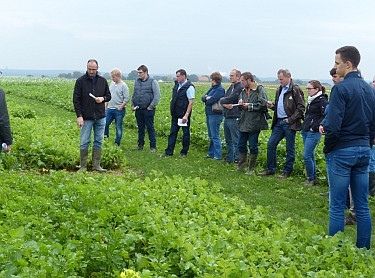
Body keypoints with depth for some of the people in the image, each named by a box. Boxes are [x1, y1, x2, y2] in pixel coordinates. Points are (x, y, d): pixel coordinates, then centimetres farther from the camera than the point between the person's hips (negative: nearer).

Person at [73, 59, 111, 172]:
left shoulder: (103, 81, 6)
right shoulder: (80, 81, -3)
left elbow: (108, 96, 16)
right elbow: (76, 99, -4)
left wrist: (103, 98, -8)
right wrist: (79, 116, -12)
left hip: (100, 117, 3)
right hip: (86, 118, -3)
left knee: (99, 141, 7)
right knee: (84, 143, 1)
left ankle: (96, 165, 15)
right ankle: (83, 166, 9)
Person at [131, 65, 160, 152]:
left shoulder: (153, 82, -4)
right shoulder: (137, 82, 14)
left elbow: (157, 96, -9)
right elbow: (134, 95, 23)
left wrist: (151, 106, -12)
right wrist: (133, 105, 10)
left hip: (148, 109, -6)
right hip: (138, 109, 6)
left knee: (150, 128, -3)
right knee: (140, 128, 12)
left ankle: (153, 146, 2)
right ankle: (140, 145, 20)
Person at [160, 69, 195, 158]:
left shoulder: (189, 87, -15)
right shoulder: (177, 84, 8)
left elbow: (191, 102, -17)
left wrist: (186, 115, -21)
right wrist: (172, 109, 17)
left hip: (184, 115, -7)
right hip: (175, 114, 8)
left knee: (186, 134, 6)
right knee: (172, 133, 9)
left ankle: (184, 152, 15)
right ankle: (169, 151, 13)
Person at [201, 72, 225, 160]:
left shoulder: (220, 89, -15)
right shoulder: (212, 88, 14)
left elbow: (211, 101, -22)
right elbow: (203, 98, 10)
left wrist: (206, 99, -2)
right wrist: (206, 97, -11)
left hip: (215, 115, -10)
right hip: (209, 114, 10)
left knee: (215, 136, -6)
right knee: (211, 136, 17)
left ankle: (217, 156, -2)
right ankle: (210, 153, 26)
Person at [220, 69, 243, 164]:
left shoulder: (240, 88, -13)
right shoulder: (231, 87, 17)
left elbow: (230, 99, -19)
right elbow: (222, 100, 12)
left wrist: (222, 100, 0)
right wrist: (226, 104, -11)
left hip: (234, 118, -10)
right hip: (227, 117, 10)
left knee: (236, 140, -4)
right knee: (228, 140, 17)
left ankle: (237, 159, 3)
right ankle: (229, 158, 26)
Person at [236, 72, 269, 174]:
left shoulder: (259, 90, -9)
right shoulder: (243, 91, 13)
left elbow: (263, 104, -18)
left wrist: (249, 106, -15)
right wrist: (240, 104, -1)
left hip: (254, 123, -7)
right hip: (244, 123, 7)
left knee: (253, 146, 2)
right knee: (241, 144, 14)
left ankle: (251, 168, 14)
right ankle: (242, 163, 31)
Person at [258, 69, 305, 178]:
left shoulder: (295, 90, -8)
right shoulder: (279, 90, 16)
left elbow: (301, 108, -12)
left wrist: (291, 119, -16)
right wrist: (272, 106, 5)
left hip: (289, 123, -8)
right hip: (279, 122, 8)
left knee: (290, 148, 2)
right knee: (271, 144, 5)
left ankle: (287, 171, 11)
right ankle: (270, 169, 14)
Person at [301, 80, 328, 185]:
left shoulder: (322, 100, -12)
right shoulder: (311, 100, 15)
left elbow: (325, 116, -19)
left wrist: (315, 127, -18)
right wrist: (304, 125, 13)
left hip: (314, 132, -9)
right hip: (306, 131, 9)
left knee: (306, 155, -9)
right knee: (310, 155, 12)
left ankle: (311, 178, 3)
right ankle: (313, 178, 19)